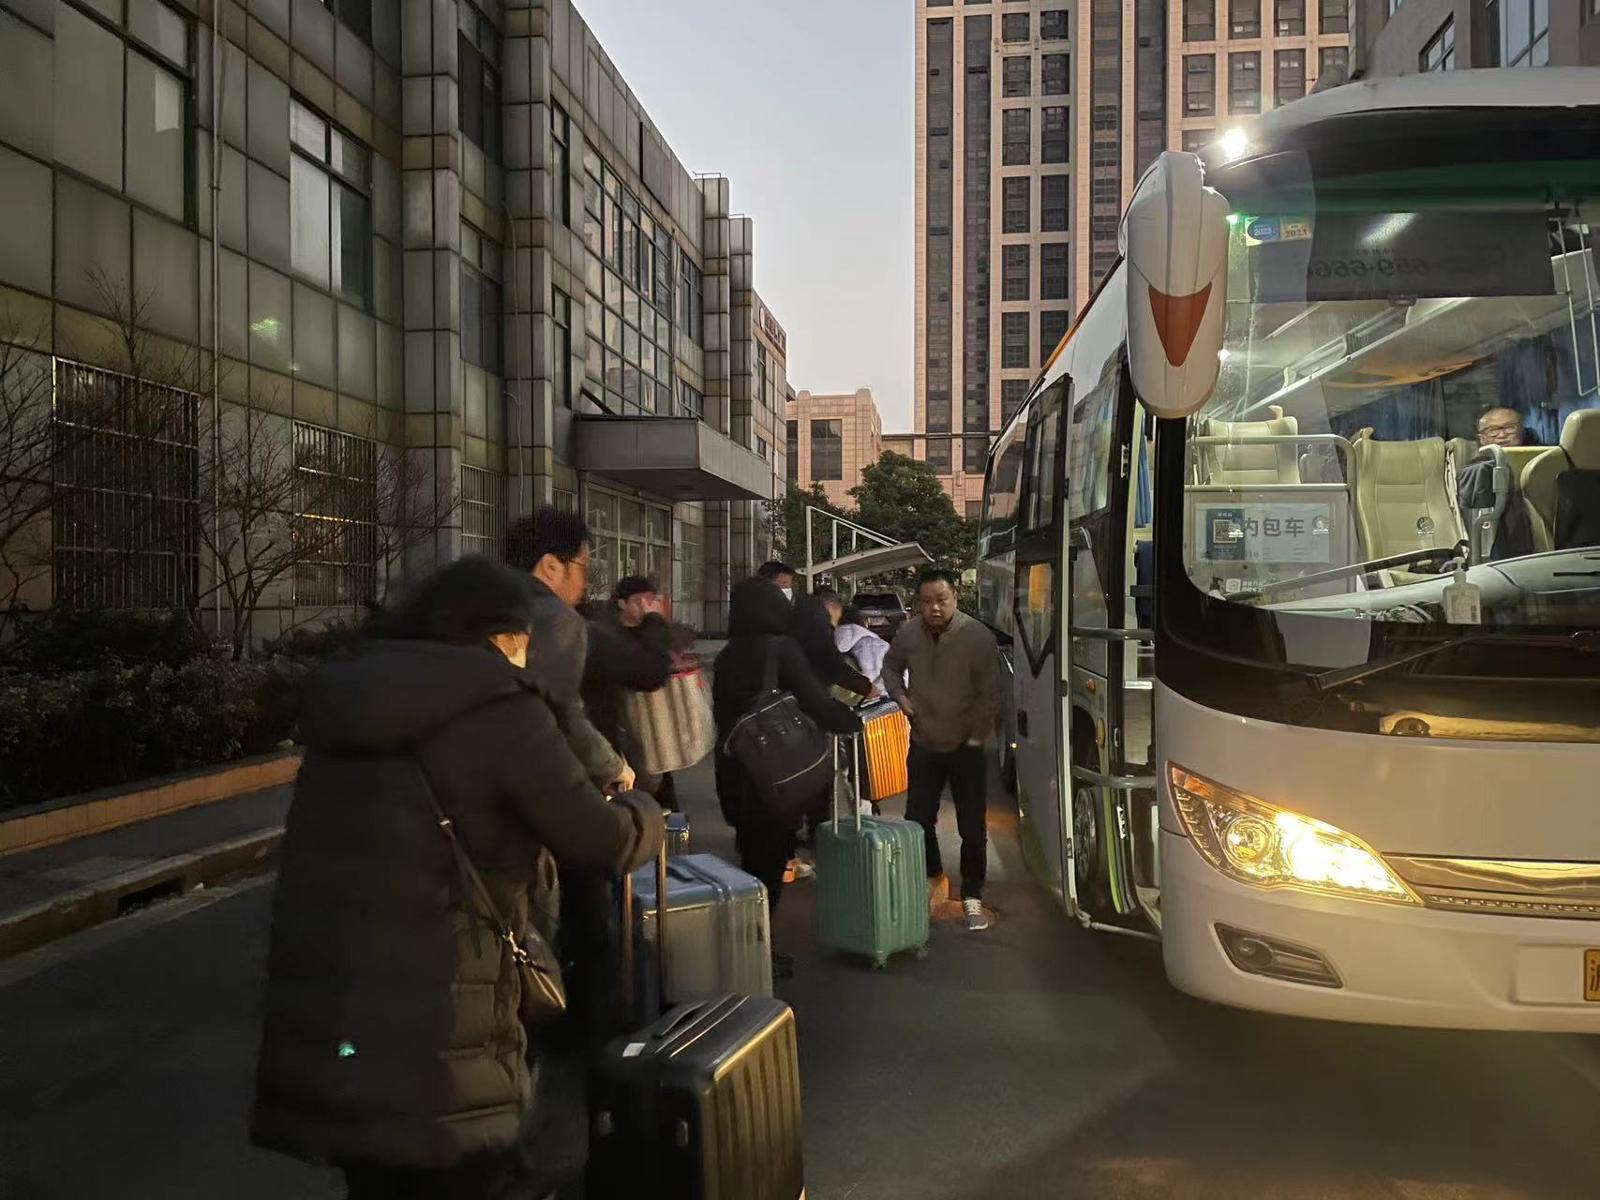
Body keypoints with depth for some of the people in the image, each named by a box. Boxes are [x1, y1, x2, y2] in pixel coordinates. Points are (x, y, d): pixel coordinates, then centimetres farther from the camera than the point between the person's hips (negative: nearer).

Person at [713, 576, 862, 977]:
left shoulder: (727, 656, 6)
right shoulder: (781, 650, -15)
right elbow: (815, 702, -20)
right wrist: (852, 722, -4)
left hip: (735, 775, 7)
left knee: (751, 861, 18)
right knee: (769, 865, 3)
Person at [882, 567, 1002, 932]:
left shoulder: (978, 637, -17)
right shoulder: (908, 634, -4)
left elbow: (989, 695, -12)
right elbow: (891, 667, 16)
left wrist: (975, 736, -13)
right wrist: (900, 696, -1)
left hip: (966, 748, -4)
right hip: (923, 744, 4)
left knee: (972, 828, 1)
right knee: (917, 819, 12)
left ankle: (972, 897, 16)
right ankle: (933, 878, 35)